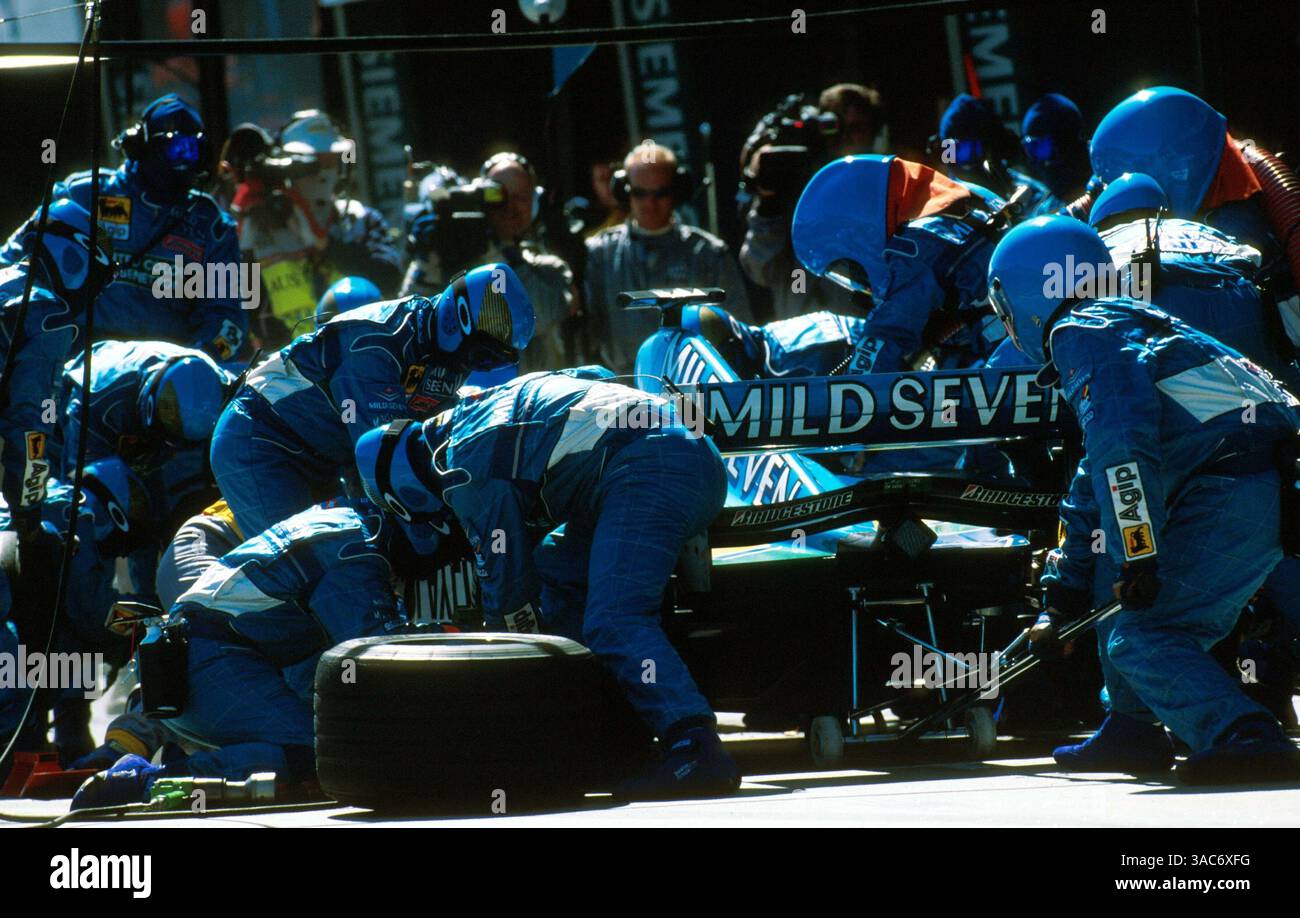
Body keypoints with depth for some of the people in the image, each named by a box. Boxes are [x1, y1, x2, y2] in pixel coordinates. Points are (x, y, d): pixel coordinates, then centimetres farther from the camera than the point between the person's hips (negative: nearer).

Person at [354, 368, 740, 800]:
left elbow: (506, 576, 3)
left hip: (647, 471, -10)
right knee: (555, 569, 19)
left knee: (613, 623, -19)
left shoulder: (463, 469, 1)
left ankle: (696, 750, -37)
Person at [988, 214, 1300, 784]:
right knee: (1111, 575, 28)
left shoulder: (1081, 336, 0)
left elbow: (1123, 444, -17)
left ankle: (1247, 740, -33)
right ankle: (1134, 732, 29)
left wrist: (1137, 557, -19)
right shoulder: (1121, 322, 32)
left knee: (1142, 639, -13)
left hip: (1233, 490, -10)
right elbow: (1100, 477, 41)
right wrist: (1067, 581, 47)